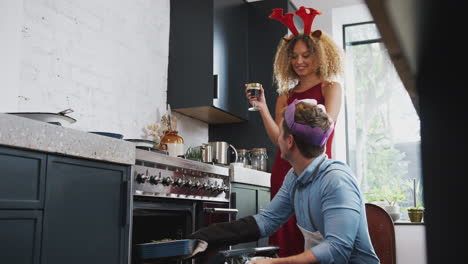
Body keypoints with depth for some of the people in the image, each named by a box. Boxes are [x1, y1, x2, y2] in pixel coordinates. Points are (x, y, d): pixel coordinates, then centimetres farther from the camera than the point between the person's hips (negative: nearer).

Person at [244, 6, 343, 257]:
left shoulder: (330, 88, 8)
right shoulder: (285, 95, 16)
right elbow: (279, 138, 5)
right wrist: (262, 108, -5)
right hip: (284, 171, 4)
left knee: (316, 240, -7)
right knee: (286, 240, 4)